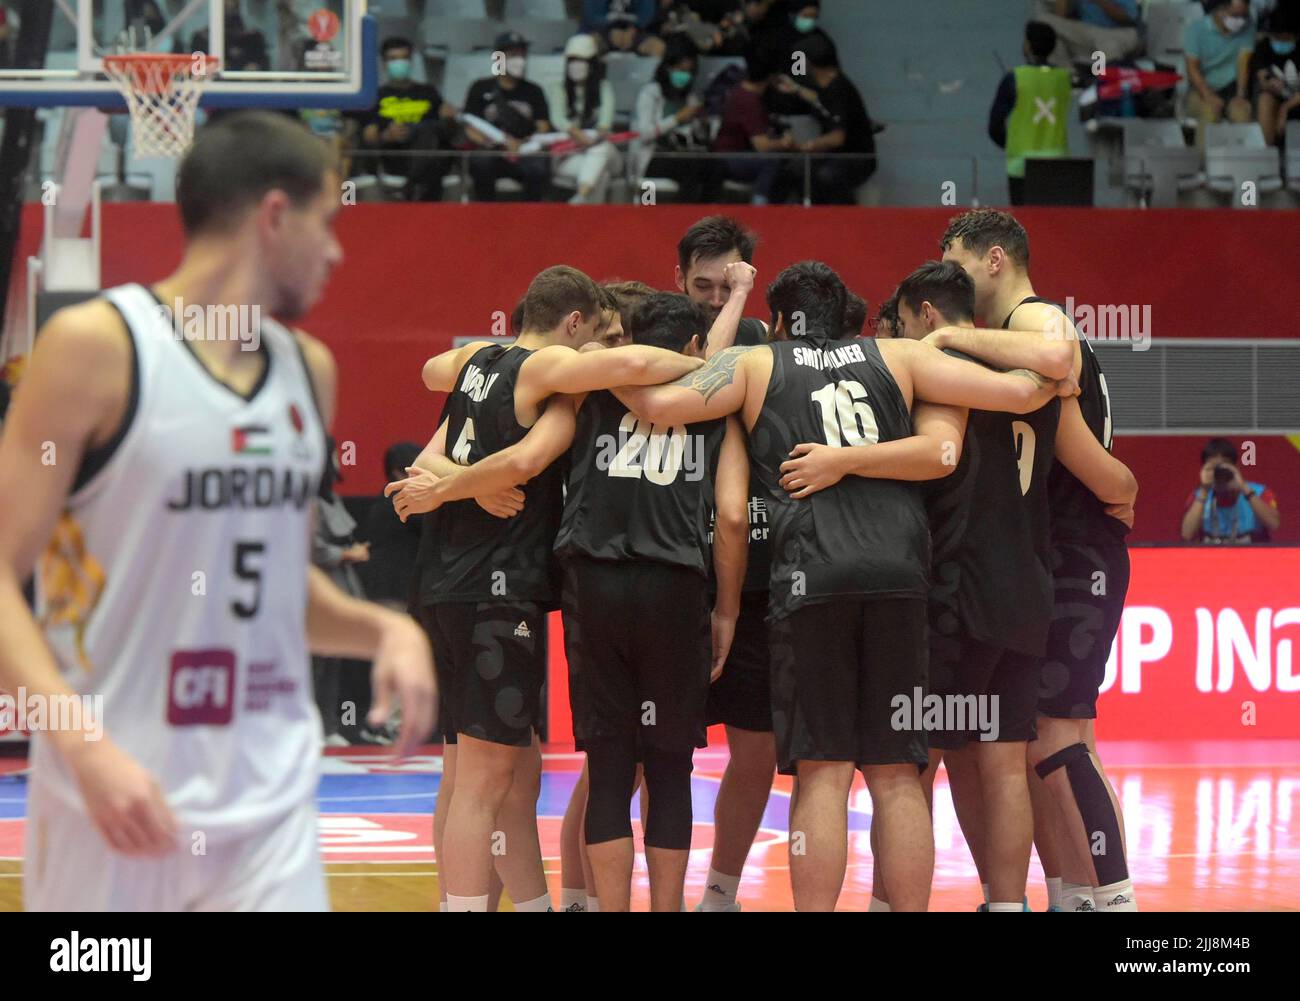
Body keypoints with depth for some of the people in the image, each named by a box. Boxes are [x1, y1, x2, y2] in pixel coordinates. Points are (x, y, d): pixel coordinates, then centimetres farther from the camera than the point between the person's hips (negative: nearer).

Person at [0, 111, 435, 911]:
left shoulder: (311, 372, 13)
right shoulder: (96, 347, -8)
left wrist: (382, 630, 4)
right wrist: (88, 748, -24)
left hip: (272, 805, 5)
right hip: (118, 794, -5)